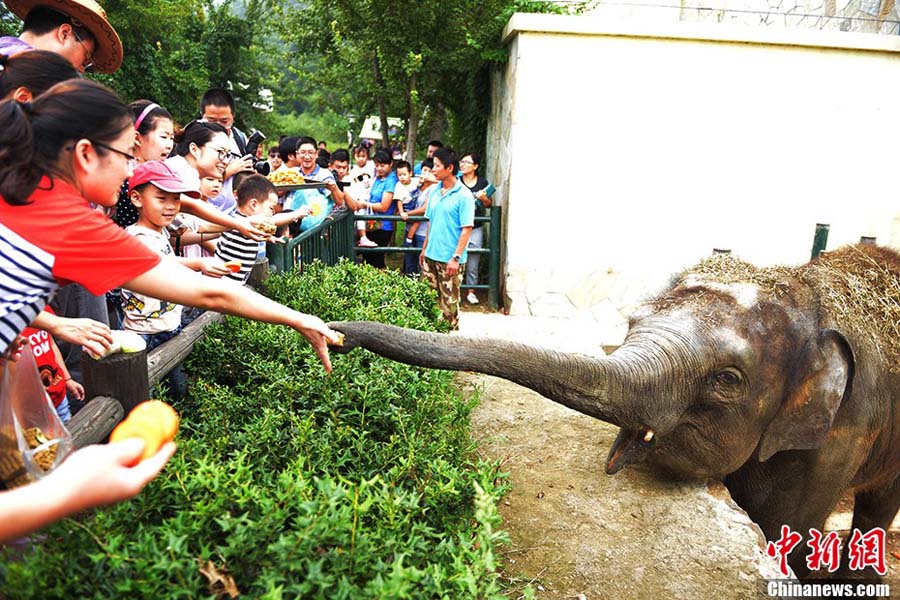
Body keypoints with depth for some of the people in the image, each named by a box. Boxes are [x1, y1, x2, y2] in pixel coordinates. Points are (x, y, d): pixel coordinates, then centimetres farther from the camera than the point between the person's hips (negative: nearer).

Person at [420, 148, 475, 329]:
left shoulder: (464, 195, -11)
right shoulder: (434, 191, 8)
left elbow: (467, 229, -14)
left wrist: (456, 258, -18)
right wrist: (424, 249, 16)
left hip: (450, 259, -6)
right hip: (431, 256, 7)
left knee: (449, 301, 2)